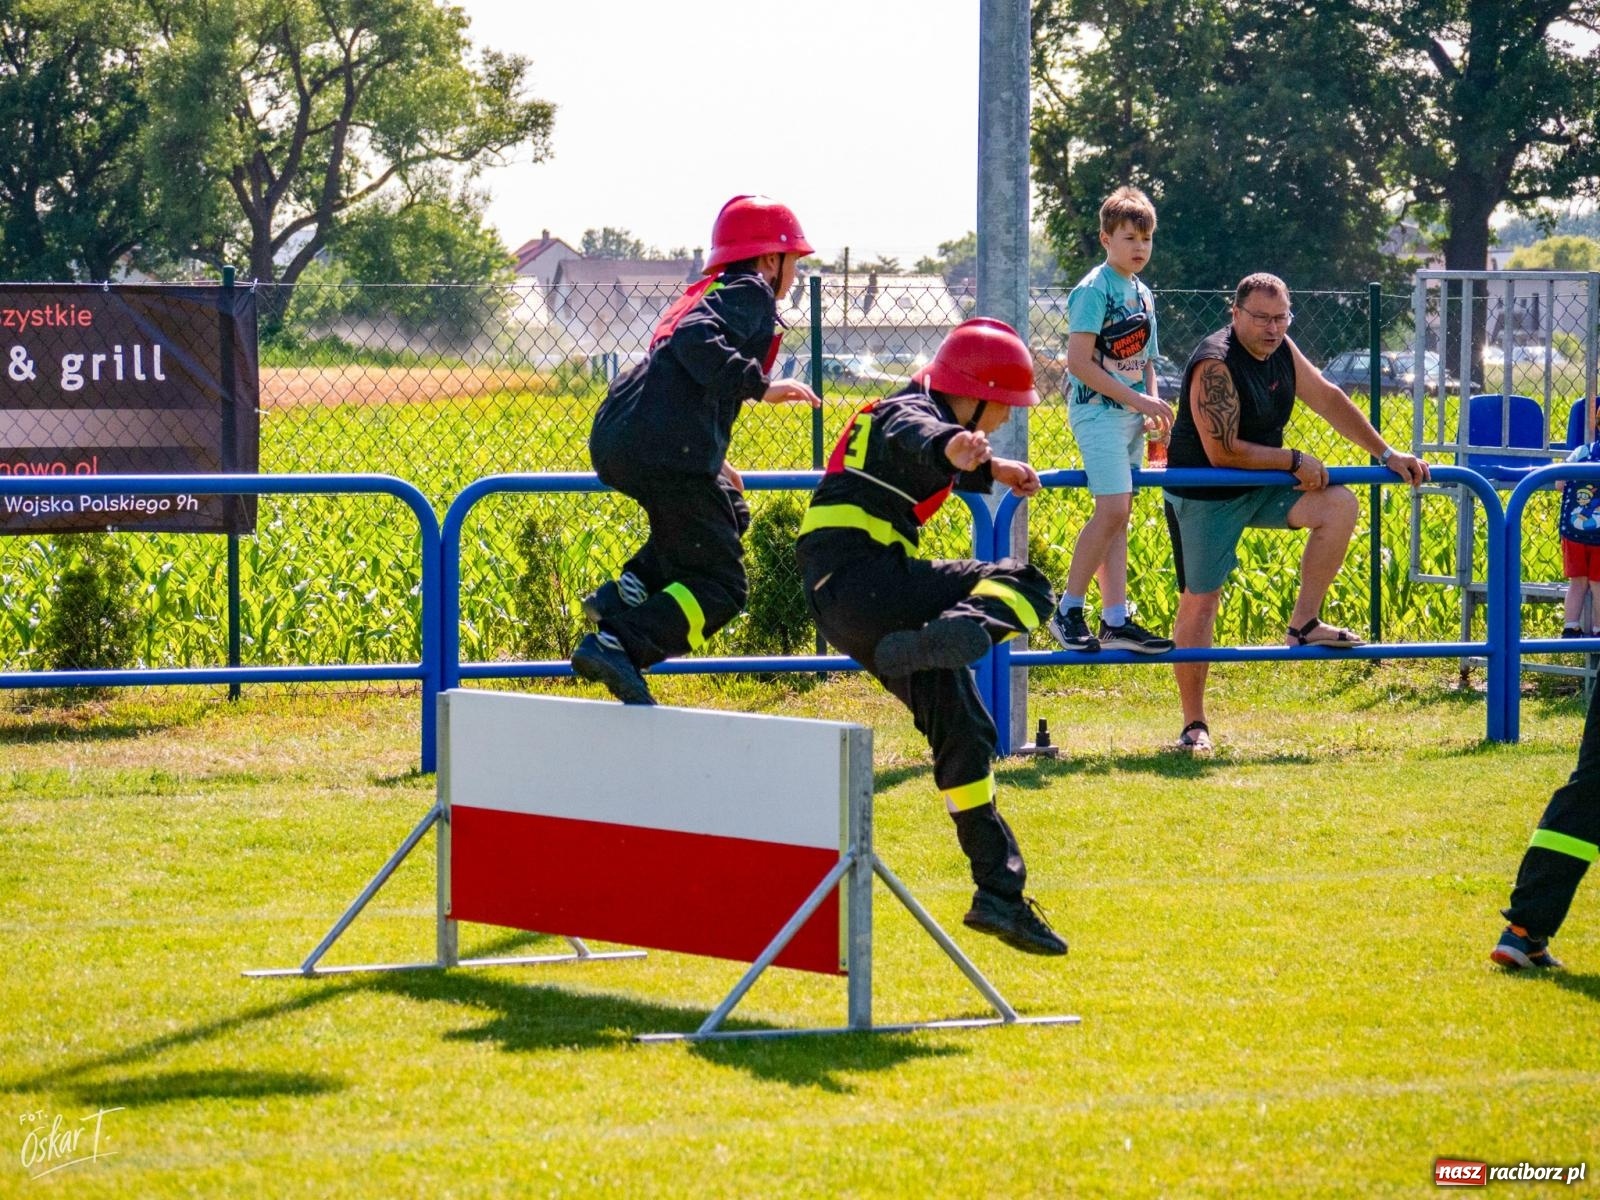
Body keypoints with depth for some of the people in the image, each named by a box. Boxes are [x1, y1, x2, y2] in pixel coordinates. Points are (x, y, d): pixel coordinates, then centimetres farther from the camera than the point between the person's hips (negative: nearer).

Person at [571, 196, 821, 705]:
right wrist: (759, 384, -21)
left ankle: (627, 593, 13)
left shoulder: (705, 294, 28)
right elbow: (697, 342, -18)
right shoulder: (751, 292, 1)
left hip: (614, 443, 9)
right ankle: (617, 645, -24)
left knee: (728, 515, 31)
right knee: (719, 585, -4)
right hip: (666, 453, -9)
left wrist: (713, 464, 33)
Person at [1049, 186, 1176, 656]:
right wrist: (1136, 400, -17)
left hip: (1130, 417, 8)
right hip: (1097, 410, -8)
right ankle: (1068, 612, -7)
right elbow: (1079, 361, -17)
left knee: (1118, 517, 6)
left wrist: (1154, 407, 3)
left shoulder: (1143, 295, 15)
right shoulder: (1094, 290, -10)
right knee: (1112, 510, -16)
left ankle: (1116, 621, 6)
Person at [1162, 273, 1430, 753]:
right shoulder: (1215, 365, -25)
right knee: (1199, 602, -6)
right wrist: (1294, 461, -19)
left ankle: (1303, 624, -4)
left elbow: (1328, 398, 9)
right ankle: (1194, 726, 2)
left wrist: (1386, 454, 7)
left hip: (1261, 489, 7)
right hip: (1204, 495, -7)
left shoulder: (1280, 349, 0)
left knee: (1340, 504, -13)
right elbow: (1223, 453, -27)